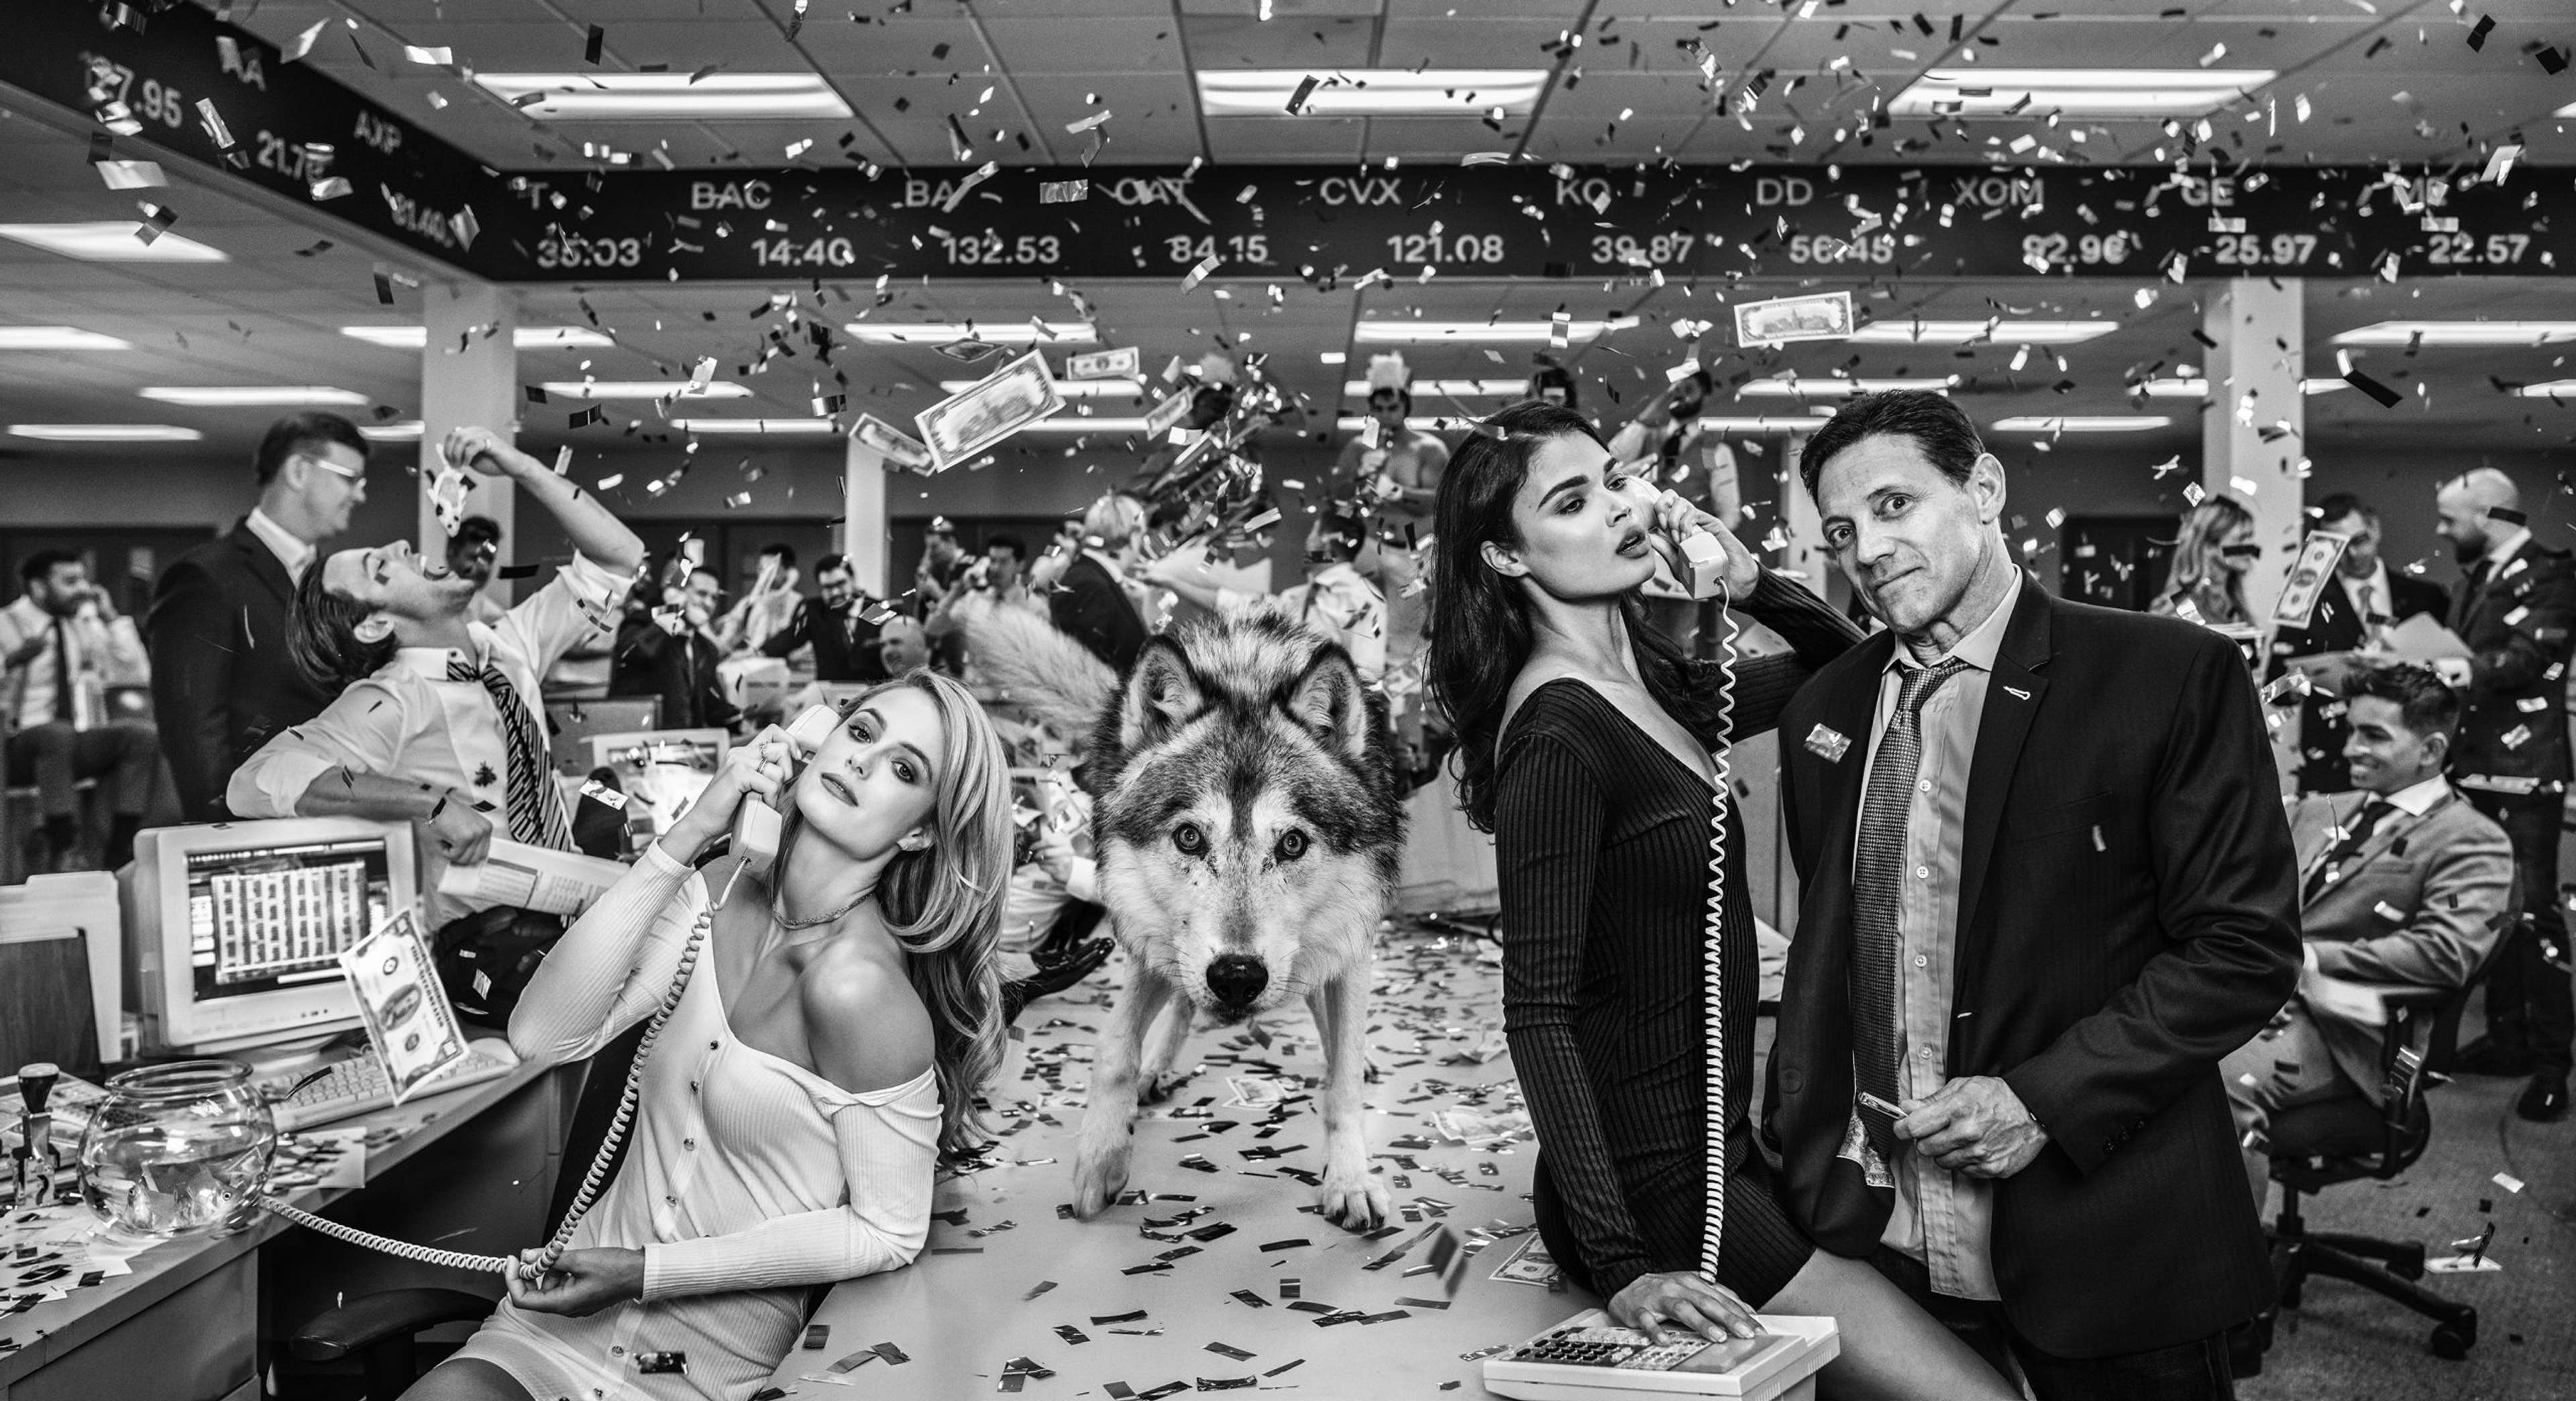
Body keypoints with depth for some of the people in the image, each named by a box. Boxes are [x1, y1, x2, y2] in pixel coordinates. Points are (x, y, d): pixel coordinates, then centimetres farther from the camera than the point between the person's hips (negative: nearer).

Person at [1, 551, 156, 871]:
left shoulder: (85, 622, 12)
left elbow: (132, 662, 7)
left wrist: (109, 615, 1)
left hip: (81, 744, 5)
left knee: (143, 735, -23)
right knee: (58, 734, -38)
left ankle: (120, 853, -23)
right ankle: (60, 845, -31)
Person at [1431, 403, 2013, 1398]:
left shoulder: (1653, 688, 7)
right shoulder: (1556, 735, -18)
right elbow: (1537, 1016, -21)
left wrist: (1754, 586, 0)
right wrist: (1622, 1267, -24)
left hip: (1715, 1153, 8)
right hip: (1651, 1189, -8)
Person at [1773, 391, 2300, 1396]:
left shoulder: (2174, 678, -9)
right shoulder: (1824, 708, 7)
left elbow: (2247, 947, -10)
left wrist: (2042, 1098, -16)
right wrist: (1805, 1153, 4)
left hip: (2106, 1258, -3)